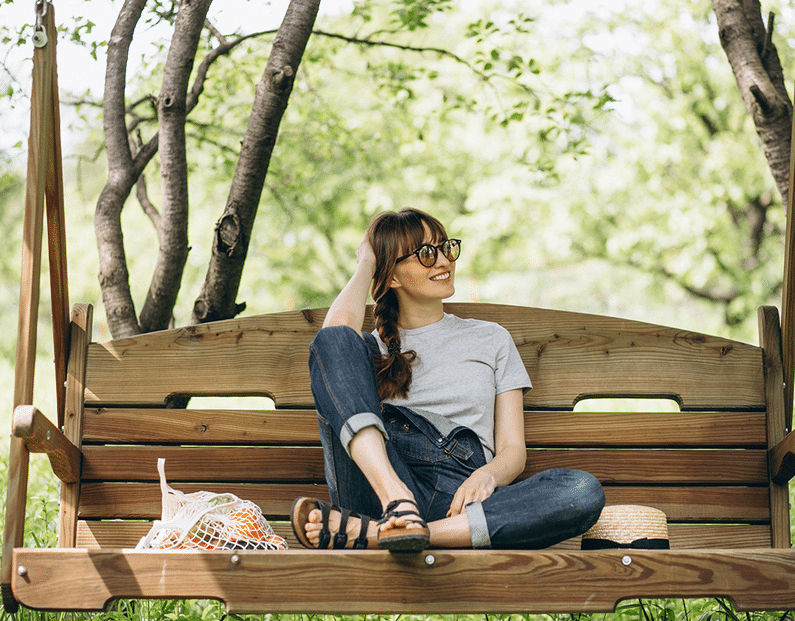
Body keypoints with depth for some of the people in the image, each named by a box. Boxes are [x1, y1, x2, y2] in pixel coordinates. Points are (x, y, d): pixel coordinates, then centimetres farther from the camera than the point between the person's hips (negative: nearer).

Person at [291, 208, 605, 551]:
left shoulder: (491, 339, 25)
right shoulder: (374, 346, 21)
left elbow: (514, 449, 16)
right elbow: (337, 328, -6)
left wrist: (487, 474, -10)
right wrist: (365, 264, 15)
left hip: (460, 500, 2)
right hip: (379, 486, -1)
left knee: (585, 492, -29)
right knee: (334, 340, -14)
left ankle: (365, 533, -35)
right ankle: (397, 503, -35)